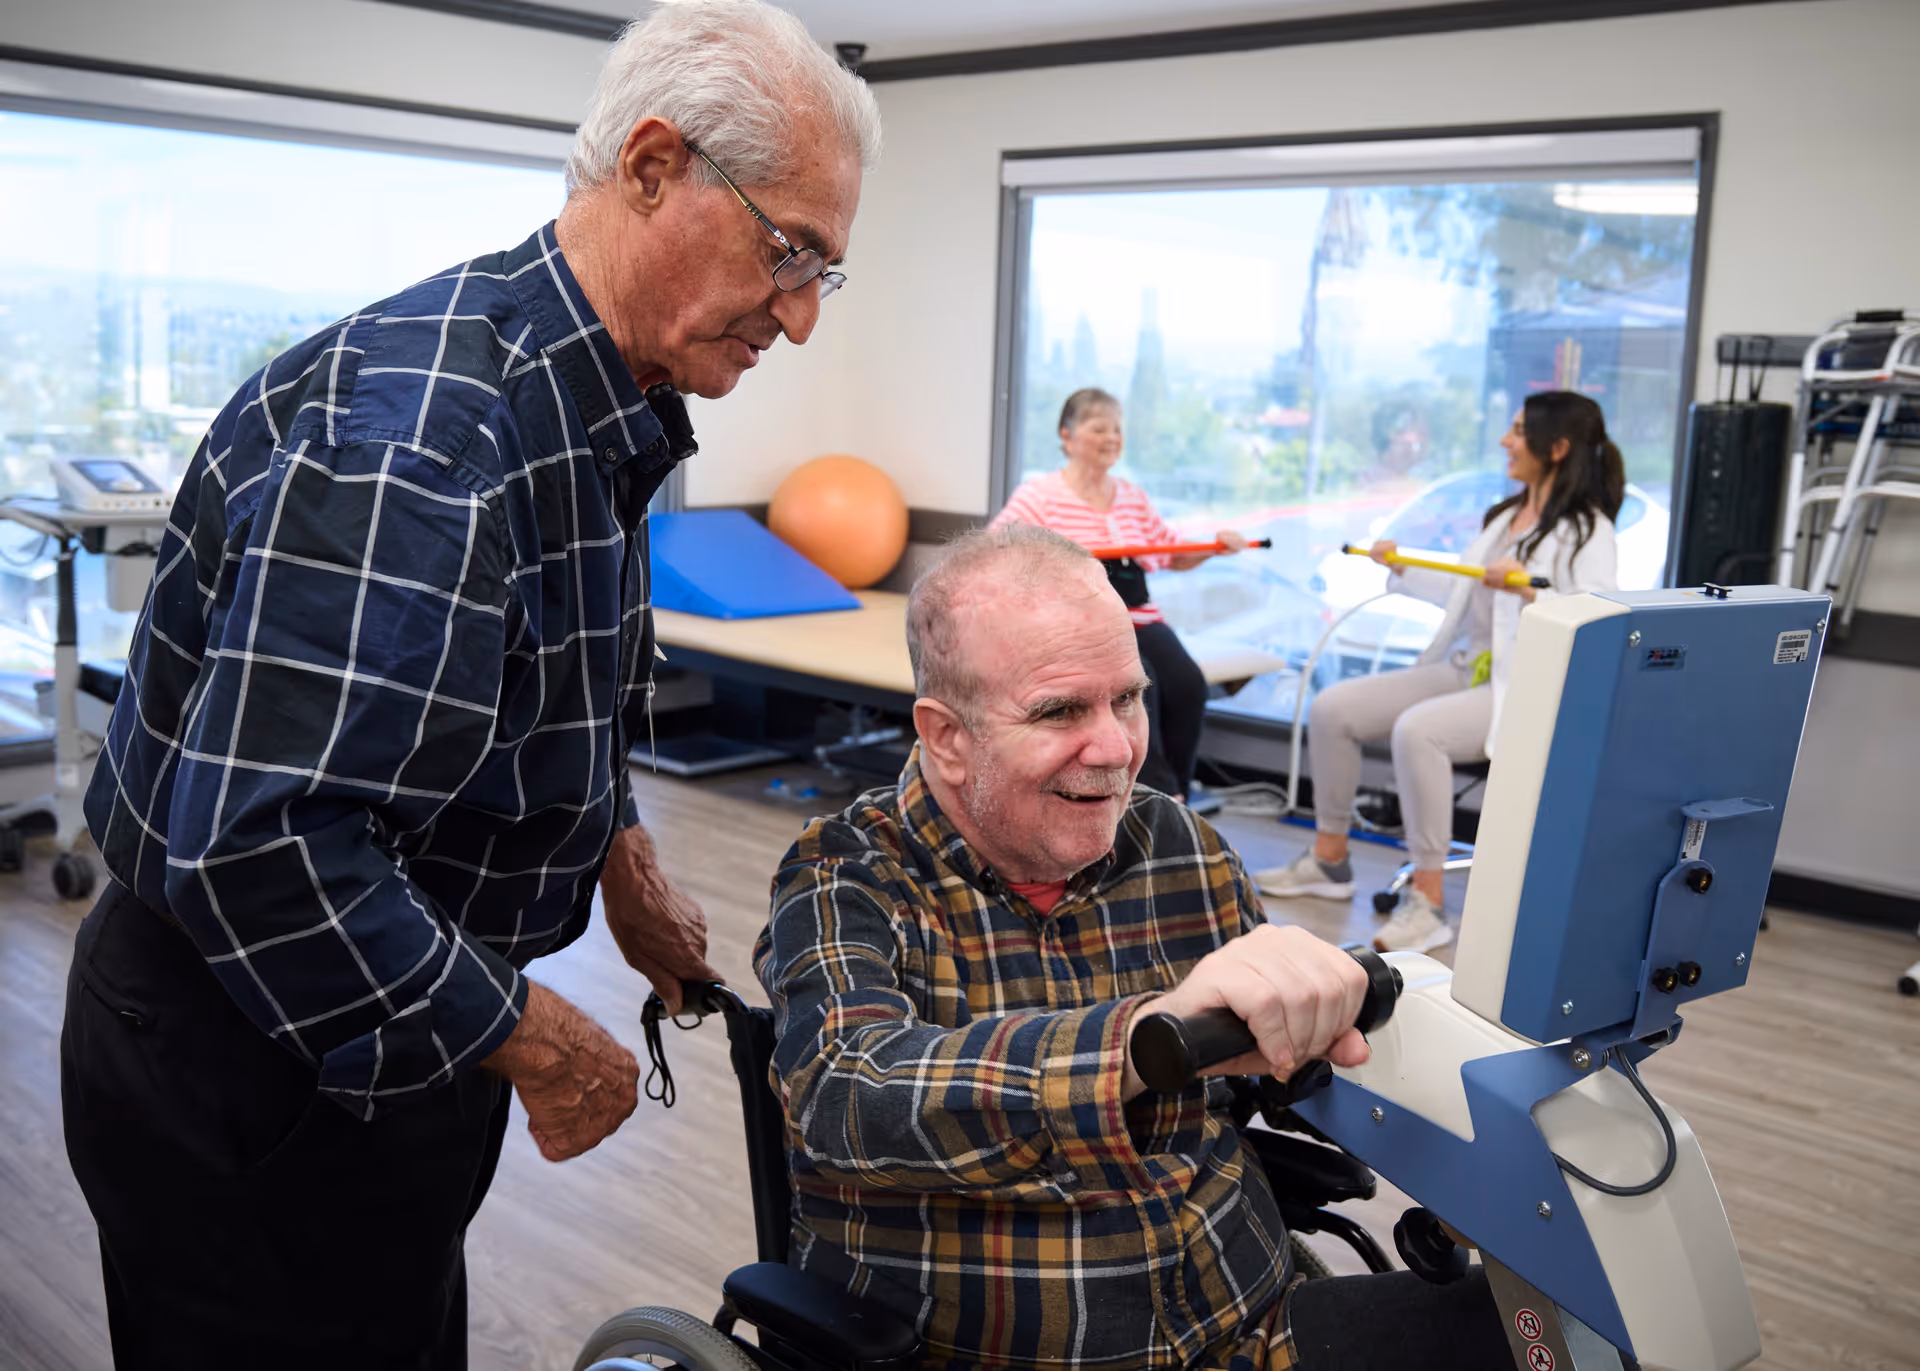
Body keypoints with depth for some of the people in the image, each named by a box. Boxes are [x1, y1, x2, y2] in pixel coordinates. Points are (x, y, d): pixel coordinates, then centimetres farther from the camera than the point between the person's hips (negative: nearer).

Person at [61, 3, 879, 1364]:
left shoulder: (597, 409, 3)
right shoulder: (419, 434, -30)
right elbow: (257, 846, -35)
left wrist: (622, 865, 12)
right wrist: (537, 1045, -24)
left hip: (398, 1033, 9)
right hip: (252, 1073, -9)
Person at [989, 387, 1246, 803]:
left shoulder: (1134, 497, 20)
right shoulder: (1039, 495, 5)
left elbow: (1176, 555, 29)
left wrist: (1216, 544, 10)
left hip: (1139, 619, 5)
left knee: (1187, 683, -25)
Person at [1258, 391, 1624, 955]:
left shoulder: (1587, 530, -8)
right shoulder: (1504, 516, 19)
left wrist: (1532, 592, -34)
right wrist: (1404, 568, 25)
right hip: (1464, 669, 9)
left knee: (1416, 729, -36)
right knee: (1332, 707, -4)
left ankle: (1427, 903, -28)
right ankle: (1328, 859, 9)